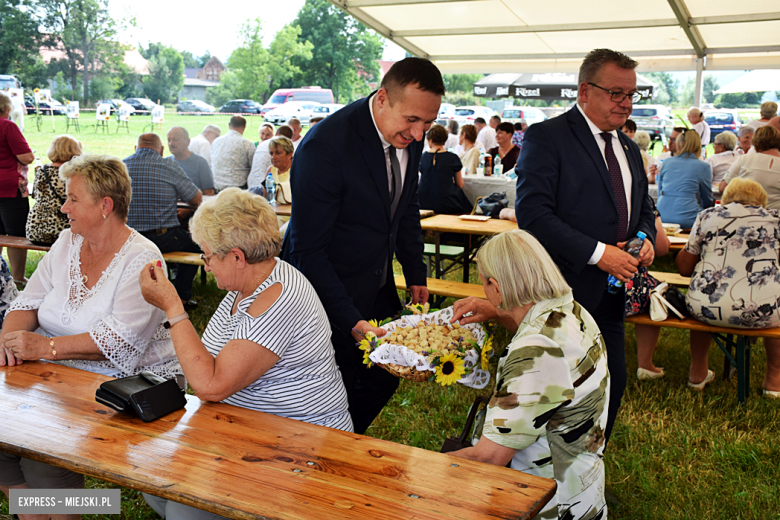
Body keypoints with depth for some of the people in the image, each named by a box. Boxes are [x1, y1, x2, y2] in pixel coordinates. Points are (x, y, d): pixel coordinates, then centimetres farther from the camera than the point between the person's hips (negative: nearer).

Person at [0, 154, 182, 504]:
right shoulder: (67, 243, 11)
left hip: (125, 382, -7)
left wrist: (46, 347, -27)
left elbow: (120, 341, -22)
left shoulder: (142, 259, -13)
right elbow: (28, 303, 9)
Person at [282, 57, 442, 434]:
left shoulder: (410, 137, -4)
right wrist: (351, 321, -26)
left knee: (384, 381, 15)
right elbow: (309, 249, -23)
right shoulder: (325, 145, -27)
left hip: (378, 290, 7)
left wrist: (416, 275, 9)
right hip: (329, 294, -7)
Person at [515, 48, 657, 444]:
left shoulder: (629, 149, 16)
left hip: (612, 293, 8)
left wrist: (646, 239, 3)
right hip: (564, 292, -7)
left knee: (612, 384, 12)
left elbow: (643, 209, 27)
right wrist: (597, 253, -22)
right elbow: (532, 214, -19)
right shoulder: (546, 137, -9)